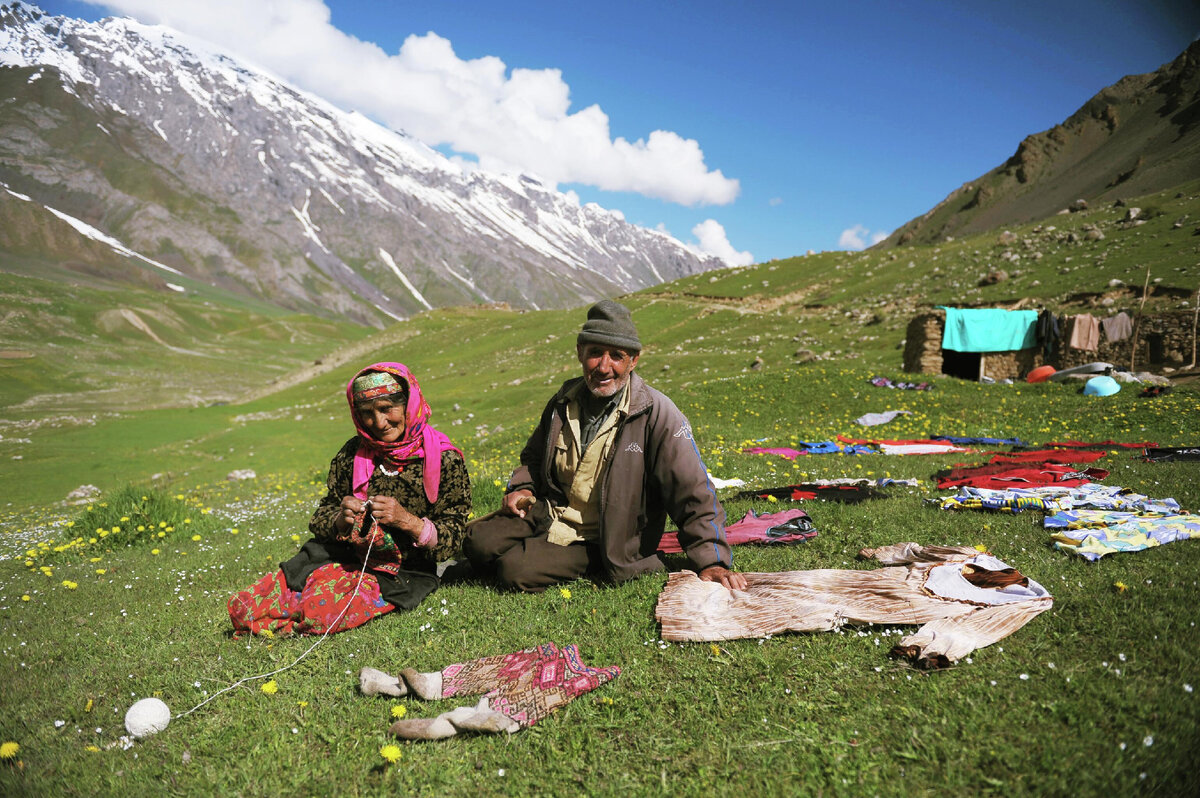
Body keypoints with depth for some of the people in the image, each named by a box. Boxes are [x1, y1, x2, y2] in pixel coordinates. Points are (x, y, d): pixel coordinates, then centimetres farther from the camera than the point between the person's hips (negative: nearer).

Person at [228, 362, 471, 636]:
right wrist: (340, 520, -14)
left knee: (319, 612, -30)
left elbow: (451, 542, -9)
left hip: (399, 572, -4)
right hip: (341, 558, 4)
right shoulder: (353, 453, 4)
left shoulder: (444, 459, -9)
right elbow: (320, 519, 9)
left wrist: (407, 521, -25)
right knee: (242, 607, -13)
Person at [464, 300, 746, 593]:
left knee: (516, 570, -23)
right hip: (548, 515, 6)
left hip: (598, 542, -5)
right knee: (479, 542, -14)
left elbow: (693, 495, -16)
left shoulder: (657, 414, -15)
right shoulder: (564, 401, 3)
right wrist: (522, 487, 2)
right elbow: (534, 455, 23)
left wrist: (712, 562, -23)